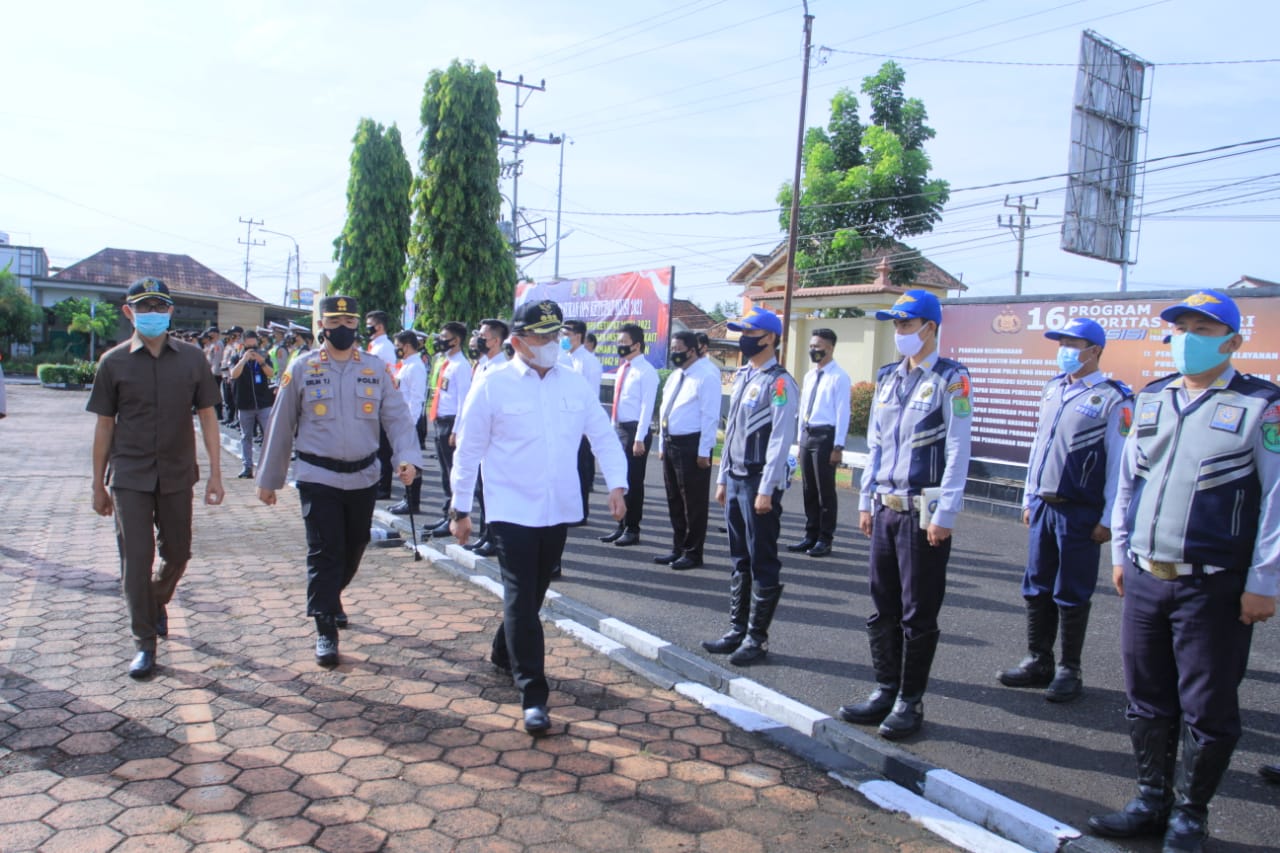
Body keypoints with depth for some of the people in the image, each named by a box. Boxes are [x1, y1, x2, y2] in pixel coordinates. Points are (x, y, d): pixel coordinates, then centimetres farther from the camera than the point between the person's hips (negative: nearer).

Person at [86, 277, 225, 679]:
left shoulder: (192, 358, 0)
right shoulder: (114, 362, -1)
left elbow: (207, 416, 3)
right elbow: (104, 425, 3)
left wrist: (215, 473, -1)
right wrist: (98, 485, 5)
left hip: (177, 475, 2)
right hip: (129, 477, -1)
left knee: (177, 554, 13)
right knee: (136, 560, -1)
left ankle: (158, 603, 43)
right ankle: (144, 643, 11)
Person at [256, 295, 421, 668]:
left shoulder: (376, 368, 2)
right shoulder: (302, 368, -3)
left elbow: (397, 416, -2)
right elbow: (281, 425, 2)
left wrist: (408, 457, -20)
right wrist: (268, 479, 5)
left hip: (364, 476, 3)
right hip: (318, 477, -3)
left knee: (354, 547, 17)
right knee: (324, 552, -4)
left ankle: (331, 598, 44)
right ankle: (326, 631, 6)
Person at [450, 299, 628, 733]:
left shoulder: (576, 385, 4)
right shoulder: (493, 385, -7)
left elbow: (603, 435, 9)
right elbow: (468, 450, -2)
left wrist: (616, 484, -3)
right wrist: (460, 508, 0)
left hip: (558, 510, 5)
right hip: (512, 510, -4)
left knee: (533, 594, 17)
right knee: (521, 598, -6)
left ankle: (504, 652, 43)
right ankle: (533, 696, 0)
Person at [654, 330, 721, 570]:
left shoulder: (706, 375, -11)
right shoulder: (675, 376, 16)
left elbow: (710, 415, -16)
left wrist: (703, 451, -18)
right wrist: (662, 445, 16)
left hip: (691, 445, -9)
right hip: (671, 443, 9)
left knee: (693, 502, 0)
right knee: (674, 500, 15)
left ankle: (693, 553, 11)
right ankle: (678, 548, 26)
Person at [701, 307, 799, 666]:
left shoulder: (779, 382, -13)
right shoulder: (742, 377, 14)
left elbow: (781, 439, -17)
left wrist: (766, 490, -19)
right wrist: (722, 478, 17)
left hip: (759, 483, -8)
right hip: (735, 479, 8)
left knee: (762, 564, 2)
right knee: (739, 561, 15)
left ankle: (757, 638, 12)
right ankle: (737, 630, 25)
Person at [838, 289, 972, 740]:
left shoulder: (950, 380, -7)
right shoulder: (888, 378, 12)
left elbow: (958, 450, -12)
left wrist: (944, 515, -15)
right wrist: (866, 501, 14)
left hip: (924, 512, -6)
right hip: (885, 509, 7)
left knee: (918, 613, 3)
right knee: (883, 608, 12)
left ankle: (910, 702, 15)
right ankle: (885, 691, 24)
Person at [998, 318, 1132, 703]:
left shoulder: (1113, 400, -9)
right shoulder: (1052, 390, 11)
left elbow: (1119, 464, -11)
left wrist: (1109, 519, -13)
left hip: (1080, 513, -6)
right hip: (1043, 507, 6)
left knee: (1071, 595, 4)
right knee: (1036, 589, 11)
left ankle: (1069, 671, 17)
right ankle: (1038, 661, 23)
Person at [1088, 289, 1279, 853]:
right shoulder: (1150, 400, 11)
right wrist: (1120, 552, 15)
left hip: (1213, 586, -5)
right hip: (1144, 578, 5)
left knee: (1208, 709, 7)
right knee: (1148, 699, 14)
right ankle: (1152, 801, 29)